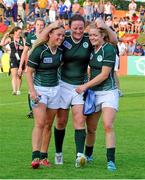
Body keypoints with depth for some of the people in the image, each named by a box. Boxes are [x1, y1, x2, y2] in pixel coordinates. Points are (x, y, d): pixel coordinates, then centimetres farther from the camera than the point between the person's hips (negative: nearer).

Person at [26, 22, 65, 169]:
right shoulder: (39, 51, -13)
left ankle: (43, 156, 10)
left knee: (48, 124, 5)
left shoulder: (61, 51, 2)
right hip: (39, 89, -5)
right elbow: (29, 72, -10)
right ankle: (35, 157, -19)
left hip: (55, 89, 5)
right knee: (40, 123, -15)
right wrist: (32, 91, -19)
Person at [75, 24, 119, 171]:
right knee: (91, 128, 9)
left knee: (108, 125, -18)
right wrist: (87, 86, 9)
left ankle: (111, 161, -18)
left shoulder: (109, 49, -12)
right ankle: (87, 156, 29)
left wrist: (85, 86, -10)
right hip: (93, 93, 6)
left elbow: (104, 74, -14)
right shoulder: (92, 50, 8)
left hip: (108, 91, -6)